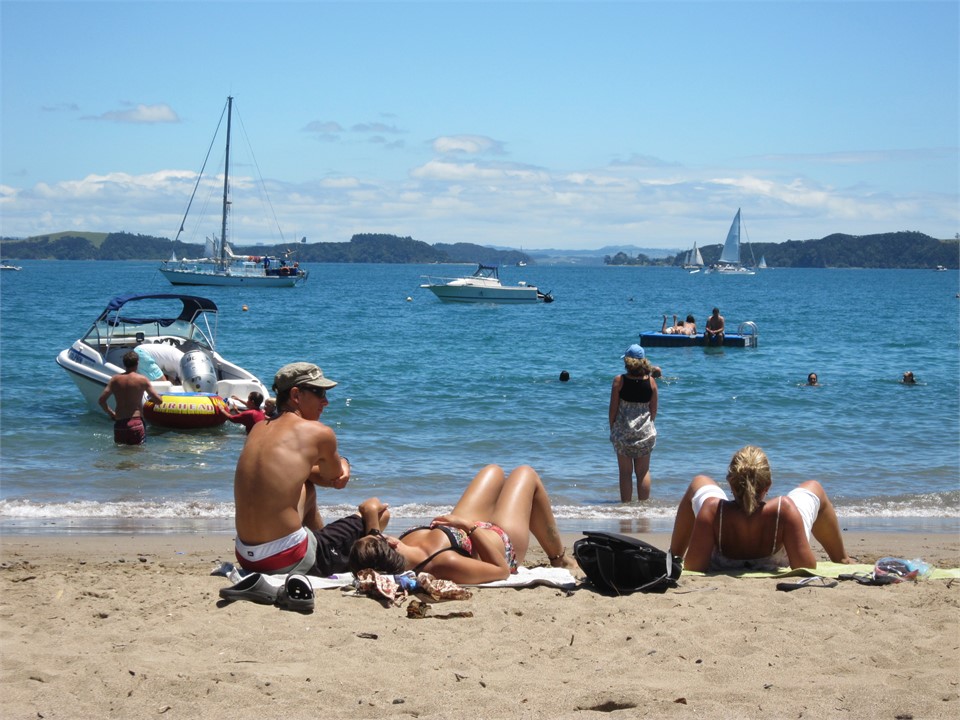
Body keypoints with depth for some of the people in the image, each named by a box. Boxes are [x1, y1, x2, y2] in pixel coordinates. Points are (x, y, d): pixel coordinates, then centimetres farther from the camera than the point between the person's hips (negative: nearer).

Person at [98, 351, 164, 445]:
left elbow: (101, 400, 6)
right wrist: (151, 397, 23)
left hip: (119, 423, 3)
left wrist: (111, 414, 19)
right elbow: (159, 401, 1)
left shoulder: (115, 380, 6)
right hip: (136, 422, -3)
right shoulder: (142, 379, -2)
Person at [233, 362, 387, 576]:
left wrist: (340, 466, 15)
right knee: (375, 509, 11)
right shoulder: (320, 433, -5)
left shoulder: (258, 429, 13)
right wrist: (343, 463, 32)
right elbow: (335, 478, 11)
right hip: (288, 561, -7)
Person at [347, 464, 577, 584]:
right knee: (525, 473, 17)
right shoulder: (445, 563, -52)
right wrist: (470, 526, -37)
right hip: (505, 543, -6)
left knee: (493, 472, 29)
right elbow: (501, 570, -36)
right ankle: (559, 557, 40)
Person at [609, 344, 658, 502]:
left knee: (625, 472, 5)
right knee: (643, 471, 10)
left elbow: (613, 408, -6)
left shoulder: (619, 381, -10)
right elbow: (654, 409, 3)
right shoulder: (651, 381, -4)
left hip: (623, 430, -2)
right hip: (645, 430, 2)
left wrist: (612, 428, 7)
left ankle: (626, 504, 8)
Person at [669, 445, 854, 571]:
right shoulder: (784, 509, -43)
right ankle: (842, 560, 45)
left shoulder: (712, 509, -42)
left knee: (700, 483, 24)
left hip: (721, 567, 1)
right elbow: (807, 567, -38)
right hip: (779, 566, 0)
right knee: (813, 488, 22)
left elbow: (692, 567, -39)